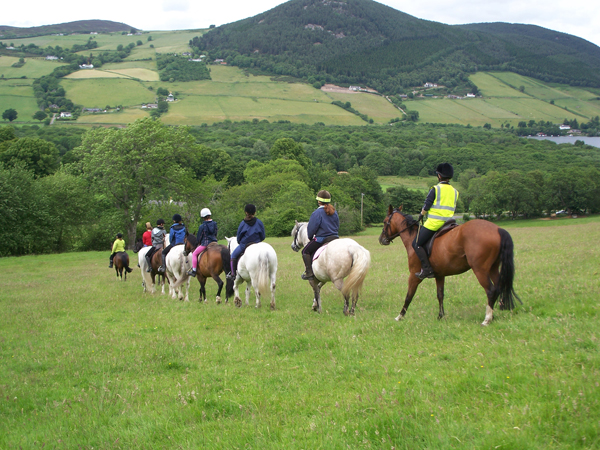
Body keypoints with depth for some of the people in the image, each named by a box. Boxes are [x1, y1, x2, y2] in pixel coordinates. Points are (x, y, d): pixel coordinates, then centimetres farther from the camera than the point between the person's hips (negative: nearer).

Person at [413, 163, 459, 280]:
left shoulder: (435, 189, -6)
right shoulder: (455, 192, 13)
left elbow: (426, 206, -6)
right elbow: (452, 208, 16)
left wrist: (421, 215, 13)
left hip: (434, 222, -7)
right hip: (449, 222, 7)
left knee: (417, 244, -2)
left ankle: (426, 269, -13)